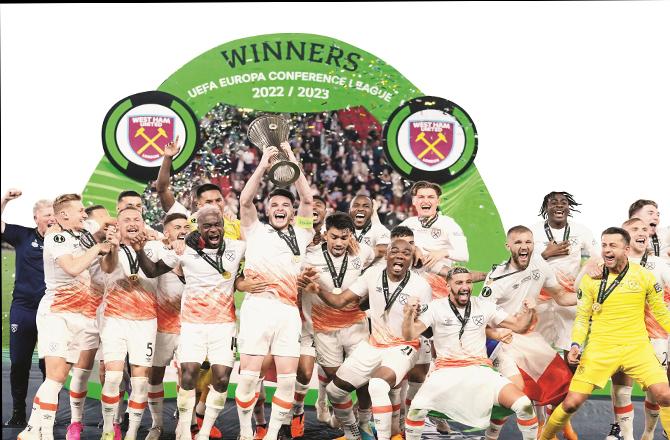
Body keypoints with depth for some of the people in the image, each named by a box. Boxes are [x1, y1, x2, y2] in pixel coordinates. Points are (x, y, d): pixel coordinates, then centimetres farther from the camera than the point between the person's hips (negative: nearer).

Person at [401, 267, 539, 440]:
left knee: (524, 405, -19)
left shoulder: (484, 306, 6)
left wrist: (528, 313, -14)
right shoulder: (436, 307, -1)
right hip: (446, 371, -2)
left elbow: (519, 326, 9)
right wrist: (409, 315, -30)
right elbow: (410, 335, -9)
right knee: (417, 408, -29)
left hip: (480, 370, 2)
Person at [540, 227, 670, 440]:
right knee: (572, 402, -5)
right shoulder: (591, 279, 1)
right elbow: (582, 316, 6)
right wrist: (576, 345, -7)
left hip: (637, 347, 0)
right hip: (600, 349, 0)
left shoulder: (644, 276, 1)